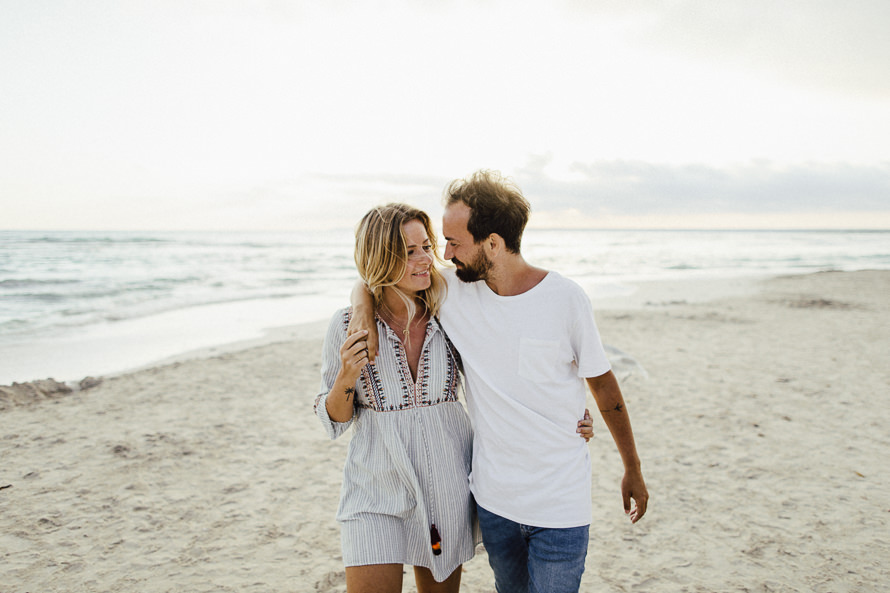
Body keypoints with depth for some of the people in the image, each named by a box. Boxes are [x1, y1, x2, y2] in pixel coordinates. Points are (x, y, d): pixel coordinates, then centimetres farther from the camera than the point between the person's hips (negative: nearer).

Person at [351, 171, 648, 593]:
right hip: (492, 496, 4)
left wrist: (633, 469, 7)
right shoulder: (453, 290, -7)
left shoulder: (565, 299, -14)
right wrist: (363, 310, -19)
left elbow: (603, 384, -2)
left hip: (560, 503, -3)